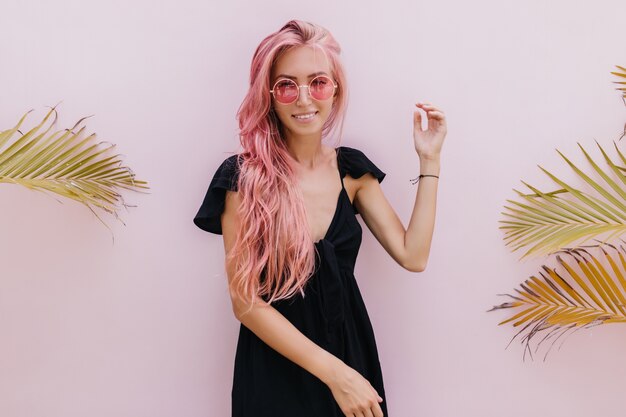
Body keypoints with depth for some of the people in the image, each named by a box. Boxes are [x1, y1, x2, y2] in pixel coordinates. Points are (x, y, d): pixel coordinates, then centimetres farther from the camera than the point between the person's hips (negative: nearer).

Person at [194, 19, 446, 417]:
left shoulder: (352, 168, -1)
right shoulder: (243, 177, -15)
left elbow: (412, 256, -4)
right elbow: (246, 302, -16)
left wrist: (429, 160, -5)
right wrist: (334, 372, -19)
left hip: (351, 348, 4)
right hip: (275, 367, -4)